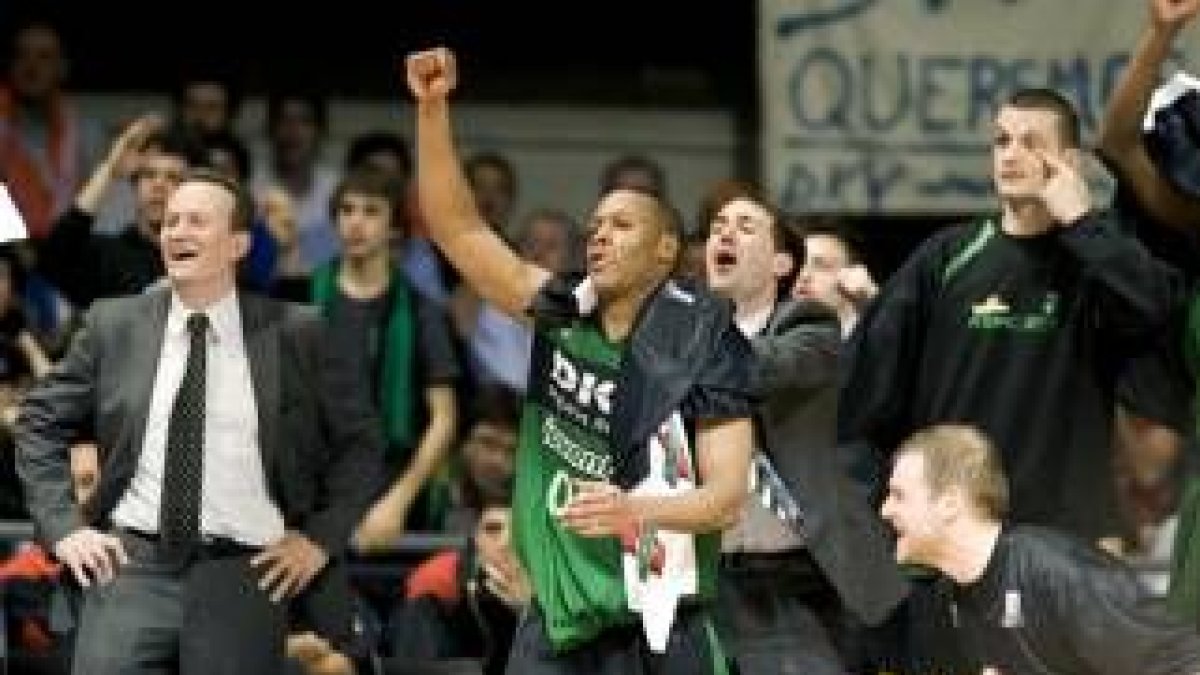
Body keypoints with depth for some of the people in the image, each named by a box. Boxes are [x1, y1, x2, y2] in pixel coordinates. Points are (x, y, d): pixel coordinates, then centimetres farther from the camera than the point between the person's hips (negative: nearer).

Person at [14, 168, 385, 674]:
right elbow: (39, 423, 16)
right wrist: (64, 527, 5)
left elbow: (360, 443, 12)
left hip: (243, 576, -1)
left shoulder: (293, 334, 4)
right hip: (132, 565, 1)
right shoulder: (114, 325, 9)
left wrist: (321, 537, 2)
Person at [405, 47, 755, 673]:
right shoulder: (561, 317, 5)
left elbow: (727, 493, -11)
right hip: (559, 616, 3)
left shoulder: (702, 345, -6)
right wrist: (432, 107, -11)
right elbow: (458, 229, 0)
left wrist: (637, 510, -29)